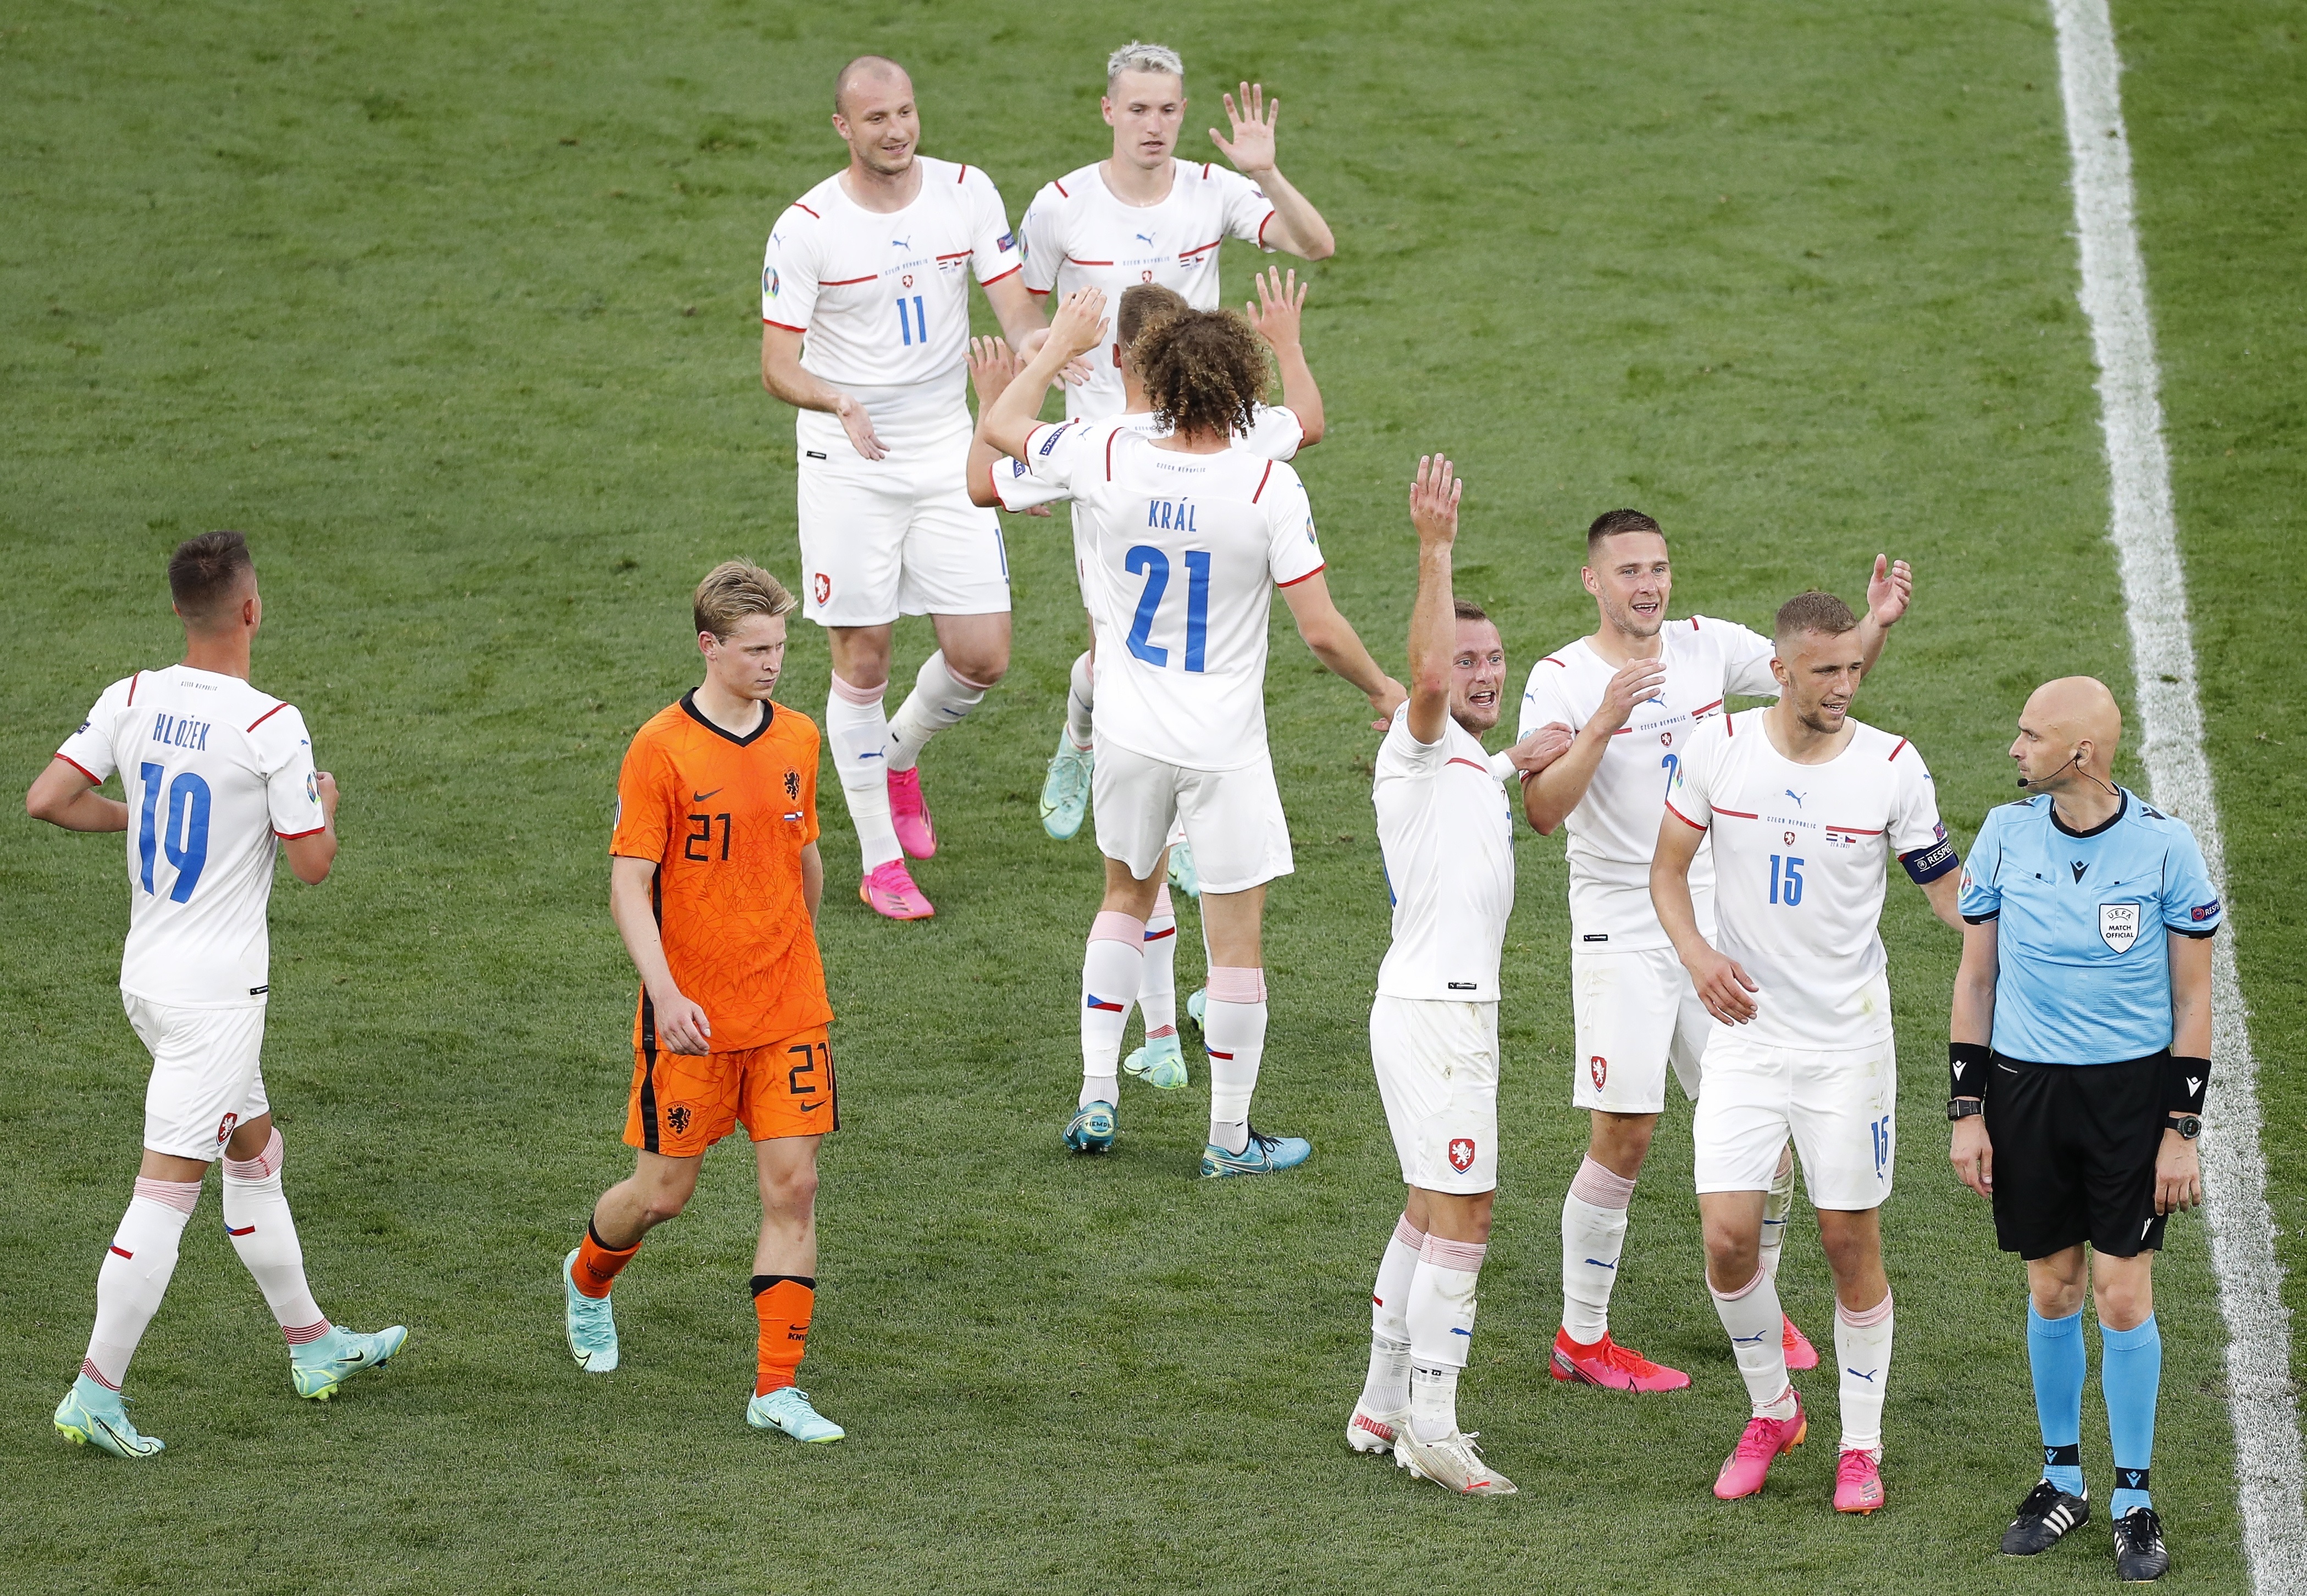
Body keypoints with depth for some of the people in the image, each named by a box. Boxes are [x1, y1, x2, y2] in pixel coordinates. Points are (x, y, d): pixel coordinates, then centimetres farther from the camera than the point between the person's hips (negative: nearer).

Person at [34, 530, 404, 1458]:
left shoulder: (133, 701, -1)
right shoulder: (271, 728, -19)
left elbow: (47, 799, -2)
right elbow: (312, 864, -13)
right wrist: (326, 807, 8)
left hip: (146, 973, 8)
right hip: (216, 989, -8)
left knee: (256, 1154, 22)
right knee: (168, 1189, -6)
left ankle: (313, 1344, 34)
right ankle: (95, 1395, -9)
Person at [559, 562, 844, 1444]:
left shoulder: (797, 740, 4)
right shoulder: (662, 749, -12)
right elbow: (628, 885, -13)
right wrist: (666, 994, -23)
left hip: (789, 1010, 4)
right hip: (692, 1017, -4)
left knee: (793, 1186, -4)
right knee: (665, 1192, 6)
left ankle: (777, 1388, 0)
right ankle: (588, 1278, 39)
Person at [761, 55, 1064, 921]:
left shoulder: (967, 194, -3)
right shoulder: (805, 228, -12)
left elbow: (1018, 312, -3)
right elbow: (778, 365, -11)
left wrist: (1040, 339, -27)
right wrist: (840, 403, -31)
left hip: (946, 451, 3)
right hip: (849, 465, -3)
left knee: (982, 658, 0)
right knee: (863, 661, -1)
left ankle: (900, 756, 33)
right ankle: (881, 859, 12)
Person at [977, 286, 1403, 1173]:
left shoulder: (1108, 462, -11)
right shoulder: (1269, 490, -19)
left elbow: (999, 426, 9)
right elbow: (1321, 630, -16)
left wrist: (1060, 344, 22)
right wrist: (1383, 690, 4)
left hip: (1130, 734, 4)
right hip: (1224, 748, -4)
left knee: (1126, 897, 26)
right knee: (1236, 936, 7)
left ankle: (1095, 1096, 23)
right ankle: (1230, 1138, 14)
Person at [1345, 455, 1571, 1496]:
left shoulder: (1481, 766, 17)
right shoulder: (1421, 749, -11)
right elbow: (1428, 677, -32)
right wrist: (1436, 551, -38)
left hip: (1460, 1007, 10)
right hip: (1431, 1008, -10)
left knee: (1429, 1212, 14)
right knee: (1461, 1220, -11)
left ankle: (1384, 1408, 21)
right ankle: (1431, 1431, -11)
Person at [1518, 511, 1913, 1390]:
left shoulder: (1706, 647, 4)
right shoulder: (1562, 679, -9)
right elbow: (1542, 811, -19)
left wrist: (1877, 623, -8)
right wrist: (1605, 721, -28)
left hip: (1718, 917, 5)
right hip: (1621, 931, -5)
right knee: (1623, 1137, -7)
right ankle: (1581, 1337, 6)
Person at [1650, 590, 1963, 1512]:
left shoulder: (1892, 768, -8)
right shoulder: (1718, 748, -4)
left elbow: (1950, 892, 0)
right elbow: (1668, 869, 6)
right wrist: (1695, 952, -12)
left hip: (1848, 1042, -1)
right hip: (1747, 1033, 1)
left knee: (1851, 1242, 3)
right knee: (1727, 1237, -6)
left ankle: (1861, 1445, 19)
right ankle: (1771, 1412, 19)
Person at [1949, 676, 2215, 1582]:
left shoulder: (2164, 847, -8)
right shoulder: (2006, 836, -1)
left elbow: (2193, 999, -1)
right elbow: (1976, 979, 7)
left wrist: (2181, 1132, -5)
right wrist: (1966, 1113, 4)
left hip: (2132, 1091, -2)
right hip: (2026, 1089, 2)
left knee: (2123, 1295, -3)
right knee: (2052, 1290, 8)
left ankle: (2135, 1500, 9)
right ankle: (2063, 1480, 23)